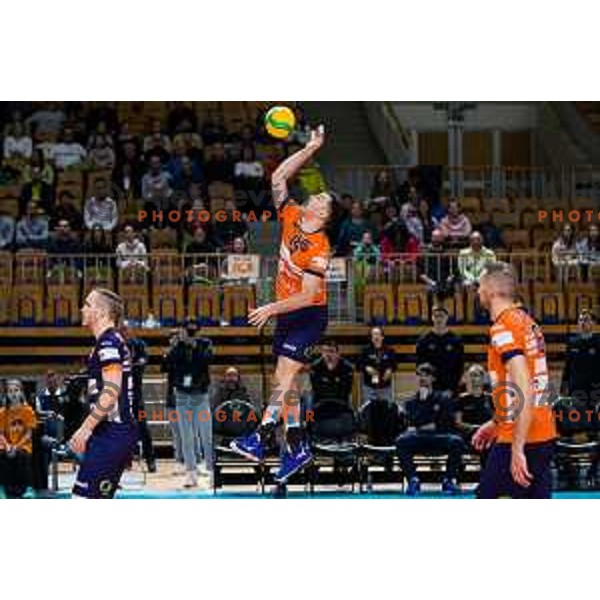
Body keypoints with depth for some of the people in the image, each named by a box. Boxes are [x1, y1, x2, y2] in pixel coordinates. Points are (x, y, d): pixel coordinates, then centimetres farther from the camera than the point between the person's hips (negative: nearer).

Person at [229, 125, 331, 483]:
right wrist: (311, 148, 0)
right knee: (287, 379, 8)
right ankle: (297, 447, 12)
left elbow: (308, 295, -22)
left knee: (286, 373, -16)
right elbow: (279, 177, 3)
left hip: (309, 316, -8)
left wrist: (272, 309, -24)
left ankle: (262, 439, -24)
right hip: (288, 313, 8)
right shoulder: (291, 217, 0)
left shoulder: (319, 249, -20)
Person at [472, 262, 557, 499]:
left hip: (521, 440, -9)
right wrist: (496, 423, 28)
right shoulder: (526, 321, 13)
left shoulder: (504, 328, -15)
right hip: (544, 435, 9)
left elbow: (524, 394, -23)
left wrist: (517, 450, -24)